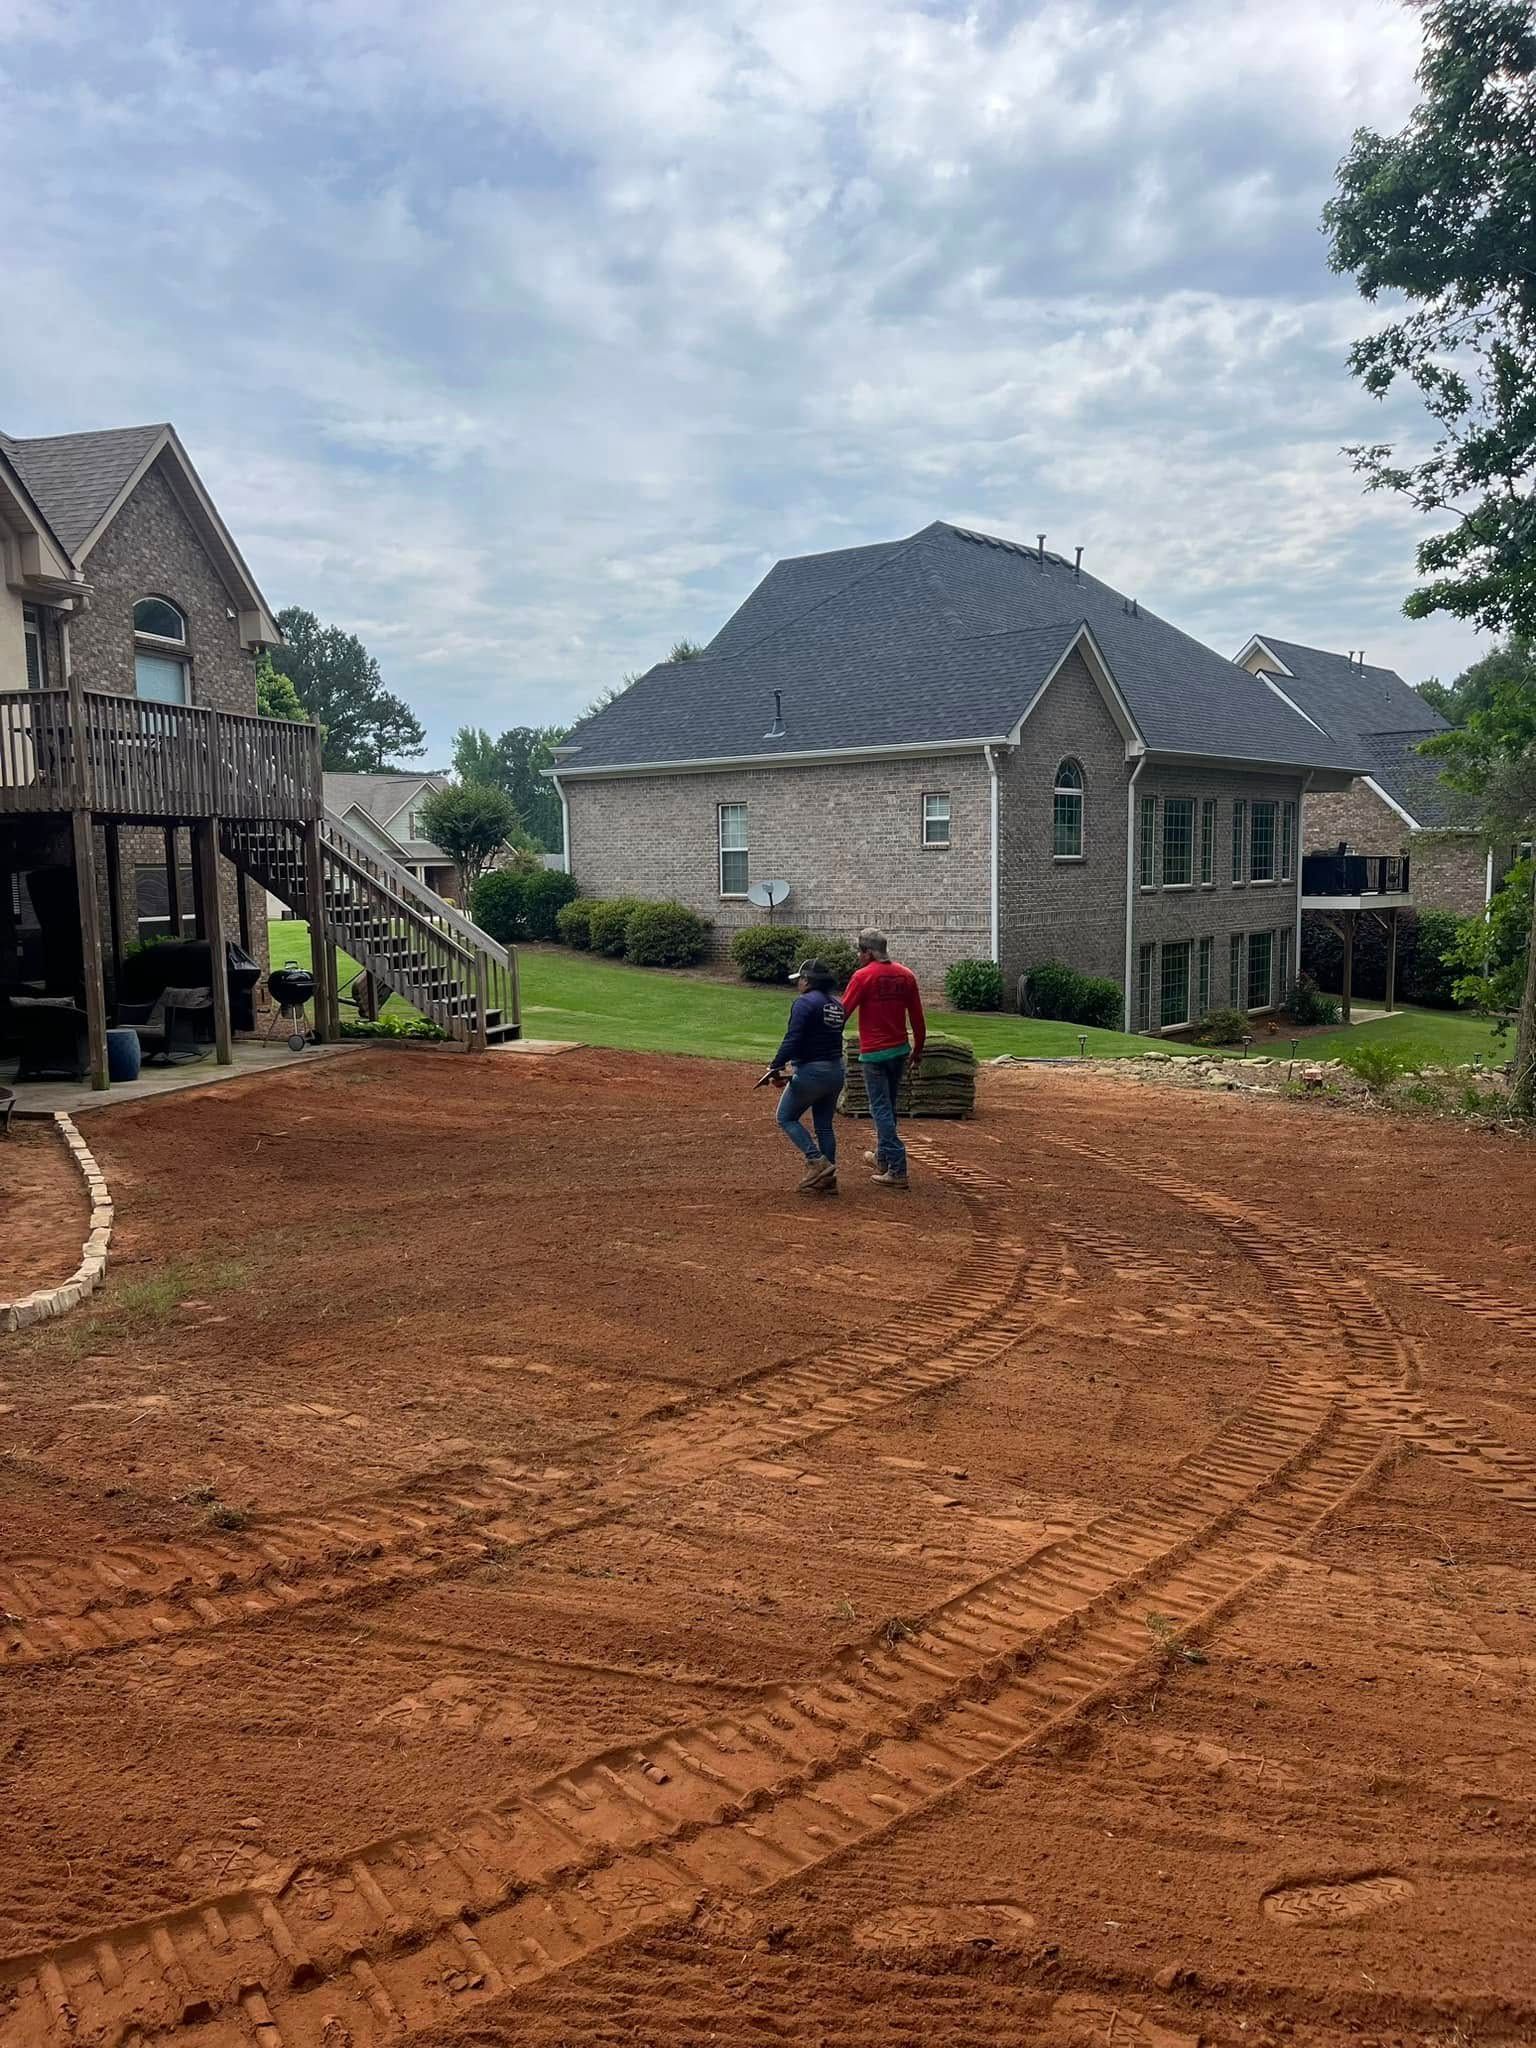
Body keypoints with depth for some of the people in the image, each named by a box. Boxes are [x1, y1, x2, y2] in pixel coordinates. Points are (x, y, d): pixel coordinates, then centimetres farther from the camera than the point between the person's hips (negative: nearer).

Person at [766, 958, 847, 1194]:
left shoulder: (805, 1002, -13)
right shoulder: (836, 1004, 12)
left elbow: (793, 1039, -21)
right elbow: (833, 1037, 14)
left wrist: (776, 1067, -19)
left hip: (810, 1072, -8)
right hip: (836, 1072, 8)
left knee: (786, 1117, 7)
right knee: (825, 1125, 15)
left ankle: (817, 1162, -6)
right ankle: (828, 1179, 15)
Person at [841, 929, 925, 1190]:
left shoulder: (864, 976, -12)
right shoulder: (906, 975, 5)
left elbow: (842, 1012, -15)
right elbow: (917, 1018, 8)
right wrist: (917, 1050, 17)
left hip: (873, 1053, -6)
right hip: (899, 1050, 6)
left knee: (881, 1110, -2)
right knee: (888, 1107, 20)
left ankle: (898, 1171, -8)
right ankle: (883, 1158, 35)